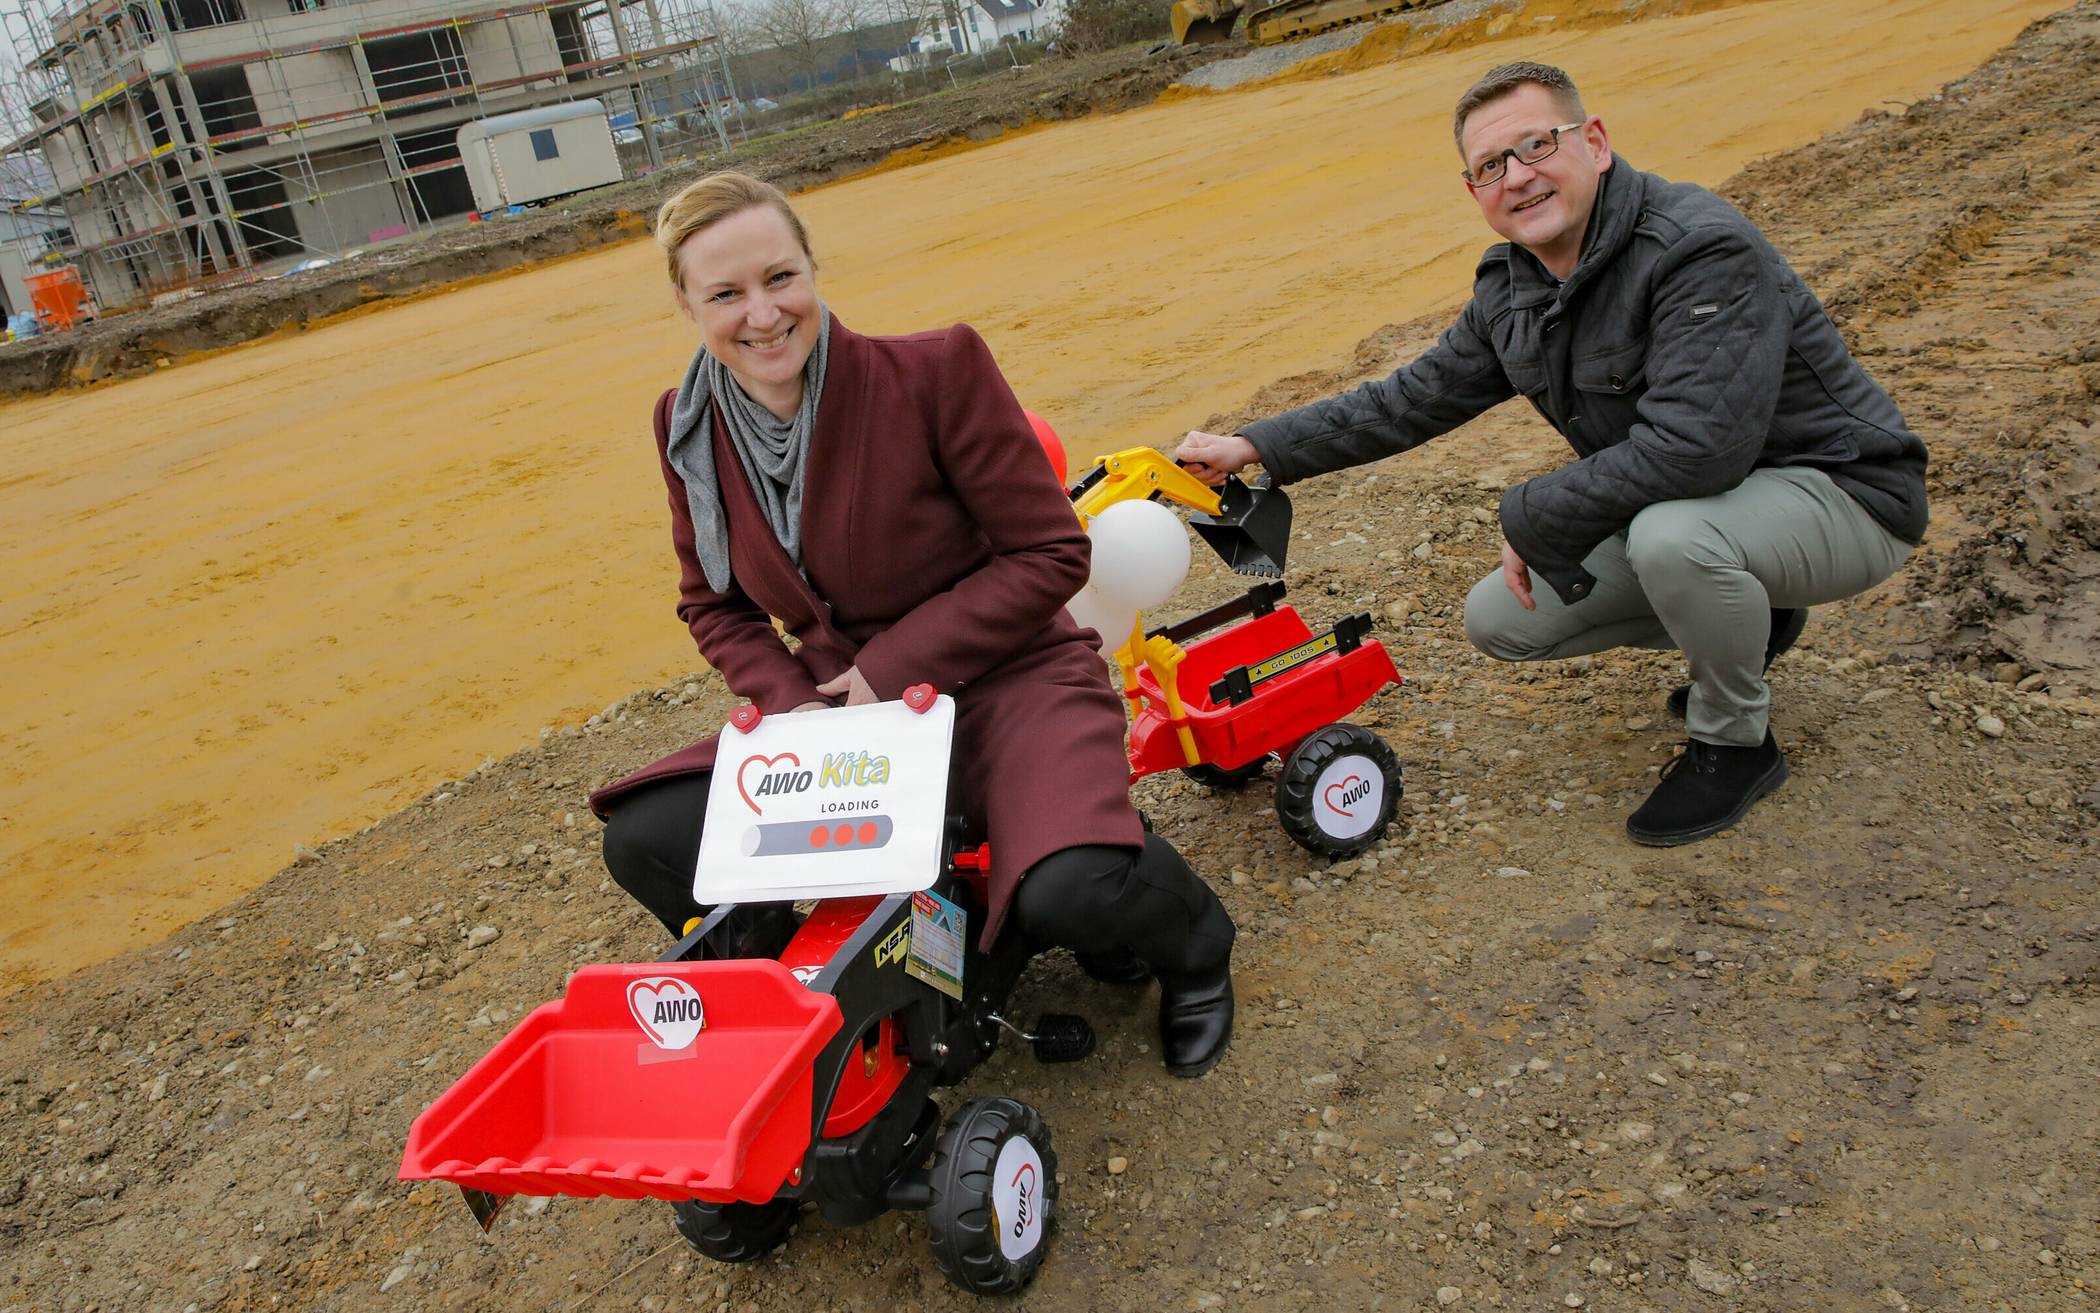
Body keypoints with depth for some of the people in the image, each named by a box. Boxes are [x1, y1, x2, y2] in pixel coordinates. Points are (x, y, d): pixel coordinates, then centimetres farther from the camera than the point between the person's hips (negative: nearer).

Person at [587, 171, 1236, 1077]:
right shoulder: (689, 427, -3)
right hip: (840, 699, 5)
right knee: (646, 841, -13)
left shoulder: (934, 369, -18)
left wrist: (897, 664, -18)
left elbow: (1051, 551, -14)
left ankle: (1192, 946, 8)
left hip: (1003, 675, -4)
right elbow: (715, 605, 10)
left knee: (1070, 891, -31)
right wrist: (793, 703, -10)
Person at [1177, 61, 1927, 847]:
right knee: (1498, 621, 2)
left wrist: (1530, 518, -25)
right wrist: (1257, 448, 1)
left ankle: (1735, 744, -9)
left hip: (1835, 494, -8)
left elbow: (1695, 446, -37)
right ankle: (1746, 623, 17)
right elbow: (1415, 399, 7)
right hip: (1666, 507, 8)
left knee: (1672, 533, -40)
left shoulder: (1702, 250, -28)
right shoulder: (1510, 291, -1)